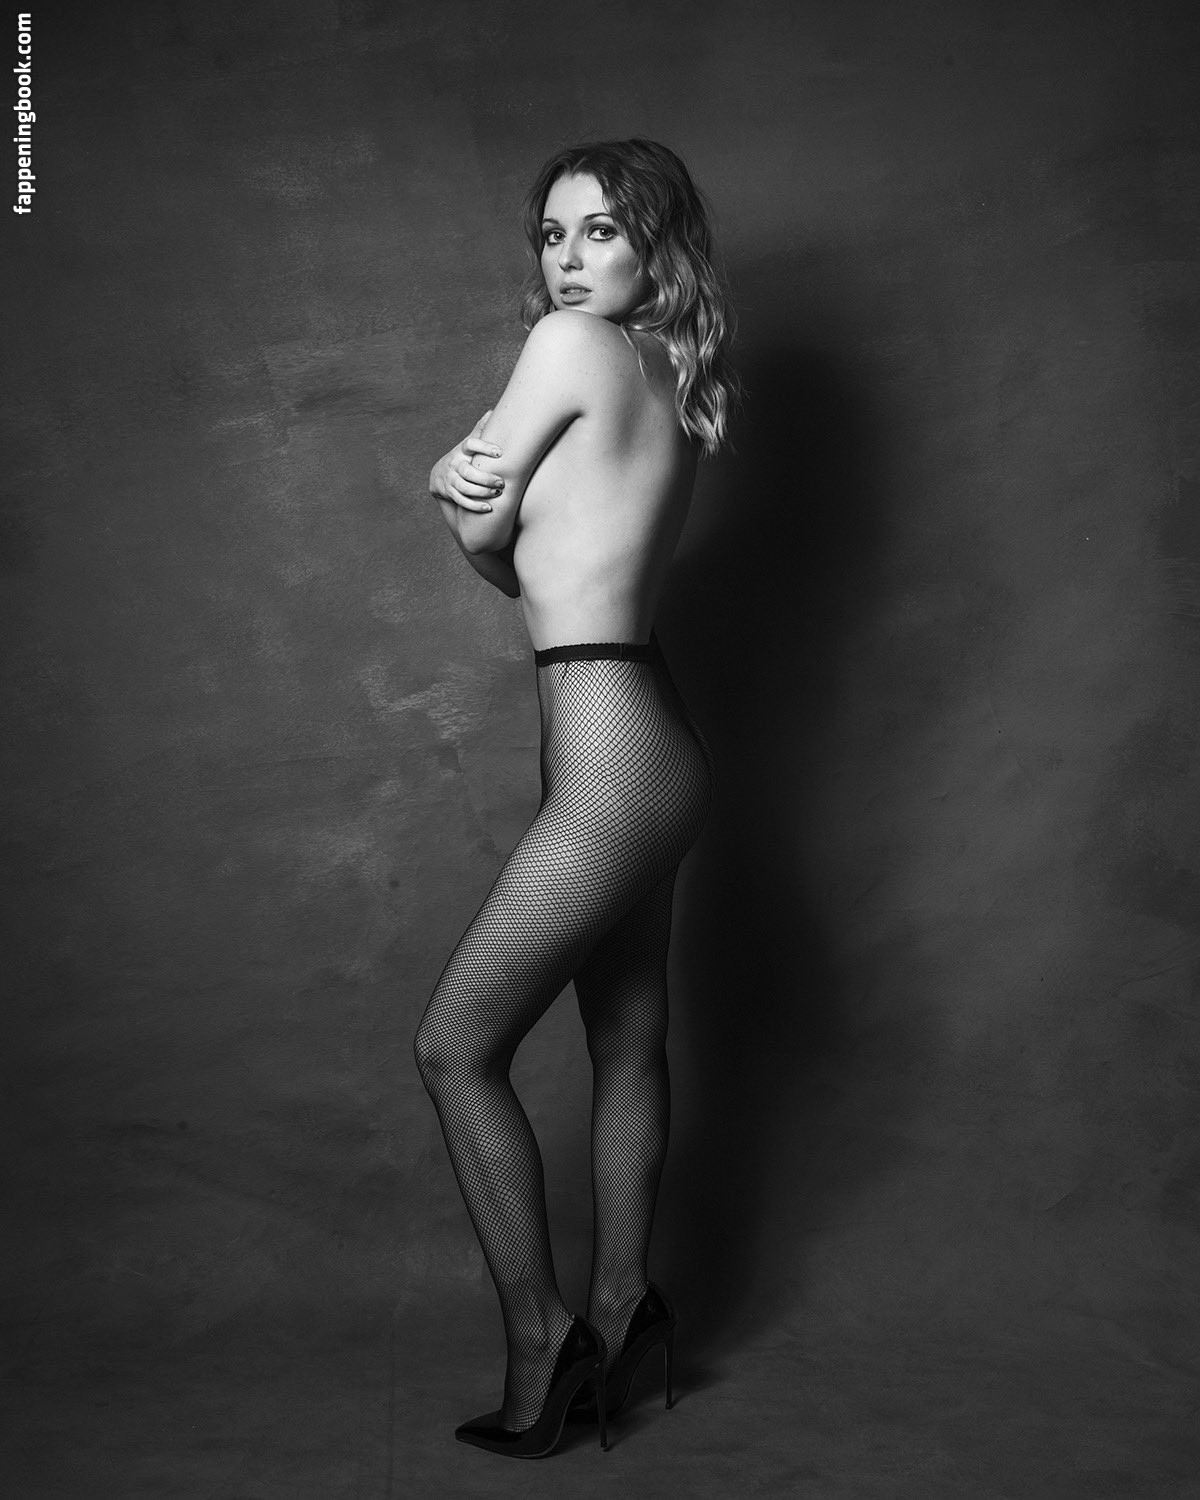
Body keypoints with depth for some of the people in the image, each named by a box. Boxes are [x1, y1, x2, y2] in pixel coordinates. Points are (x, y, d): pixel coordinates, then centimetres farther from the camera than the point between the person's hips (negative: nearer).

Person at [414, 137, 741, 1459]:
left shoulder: (573, 348, -11)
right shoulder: (673, 383, 15)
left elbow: (481, 549, -6)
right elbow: (534, 554, 12)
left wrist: (468, 501, 16)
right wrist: (469, 481, -7)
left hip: (611, 754, -10)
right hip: (643, 748, 10)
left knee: (456, 1047, 0)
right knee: (628, 1044, 18)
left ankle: (539, 1350, 10)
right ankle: (620, 1305, 33)